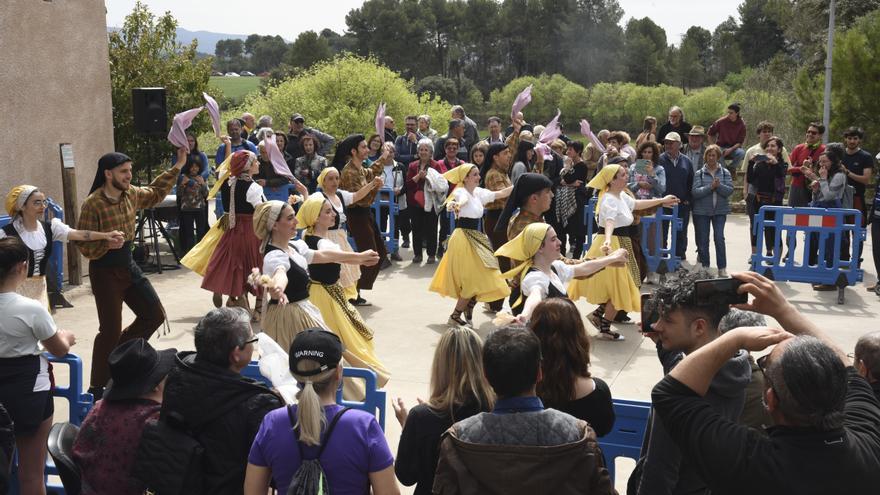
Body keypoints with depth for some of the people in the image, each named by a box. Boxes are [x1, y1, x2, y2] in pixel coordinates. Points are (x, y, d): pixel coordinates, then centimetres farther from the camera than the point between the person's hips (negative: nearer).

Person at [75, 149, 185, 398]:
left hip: (128, 265, 8)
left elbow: (155, 193, 22)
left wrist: (177, 167, 18)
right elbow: (82, 244, -17)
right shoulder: (93, 204, -19)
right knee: (110, 330, -4)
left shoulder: (131, 194, 2)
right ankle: (98, 388, 12)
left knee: (154, 315, 11)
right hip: (105, 271, -8)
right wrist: (107, 244, -35)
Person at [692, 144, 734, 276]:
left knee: (719, 238, -8)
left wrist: (719, 186, -21)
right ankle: (704, 266, 20)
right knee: (703, 240, 6)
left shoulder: (725, 173, 4)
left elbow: (730, 190, -6)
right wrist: (710, 187, -20)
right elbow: (695, 192, -11)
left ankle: (722, 268, -4)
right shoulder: (699, 174, 0)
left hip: (720, 210, 0)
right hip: (702, 211, 0)